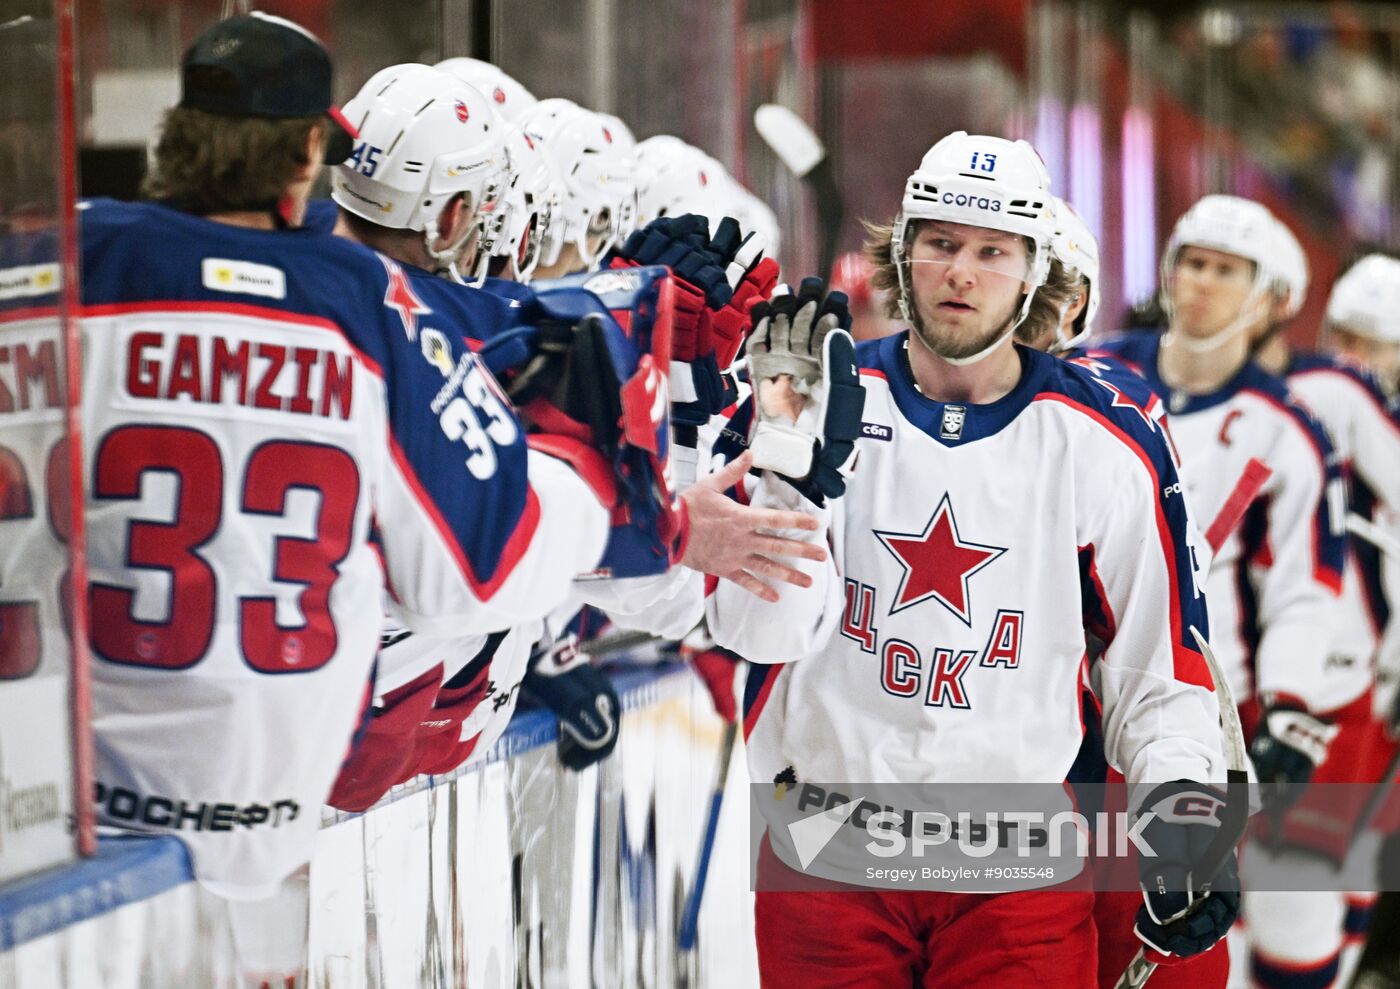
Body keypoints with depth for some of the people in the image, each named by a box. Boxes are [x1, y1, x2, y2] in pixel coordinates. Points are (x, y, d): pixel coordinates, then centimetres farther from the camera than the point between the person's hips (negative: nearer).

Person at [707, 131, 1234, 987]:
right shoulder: (814, 404, -2)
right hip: (824, 857, 0)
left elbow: (1156, 659, 6)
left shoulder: (1105, 448, -1)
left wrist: (1182, 809, -6)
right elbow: (763, 632, -11)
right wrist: (800, 460, -22)